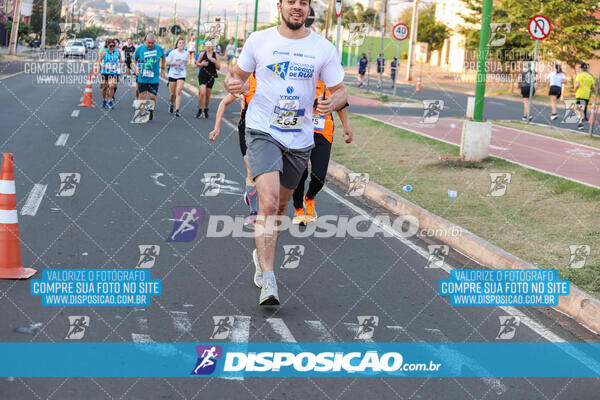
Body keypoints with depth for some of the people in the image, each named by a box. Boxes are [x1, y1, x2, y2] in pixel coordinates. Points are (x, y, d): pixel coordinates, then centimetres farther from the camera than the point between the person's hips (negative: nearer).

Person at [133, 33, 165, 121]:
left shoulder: (159, 49, -2)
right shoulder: (140, 49, -4)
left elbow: (163, 57, 19)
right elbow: (134, 59, 10)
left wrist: (162, 67, 22)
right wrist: (136, 68, -4)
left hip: (154, 78, 0)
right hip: (142, 78, 0)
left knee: (152, 97, -2)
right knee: (142, 97, 3)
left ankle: (151, 110, 25)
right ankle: (142, 113, 16)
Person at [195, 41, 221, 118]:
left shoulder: (216, 55, 0)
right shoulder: (202, 54, -3)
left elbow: (218, 68, 0)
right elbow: (197, 64, 7)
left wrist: (215, 62, -17)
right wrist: (202, 64, -14)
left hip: (211, 77, 2)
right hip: (202, 76, -2)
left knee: (208, 95, 9)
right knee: (202, 93, -16)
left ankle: (206, 110, 28)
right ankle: (200, 110, -3)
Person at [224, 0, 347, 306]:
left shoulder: (323, 48, 0)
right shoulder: (259, 40, -1)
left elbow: (340, 91, 4)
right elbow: (238, 73, 11)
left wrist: (333, 103, -20)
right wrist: (232, 82, -13)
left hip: (299, 139, 3)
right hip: (262, 131, -3)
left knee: (280, 206, 17)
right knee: (268, 202, -21)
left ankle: (262, 255, 44)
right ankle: (267, 280, -21)